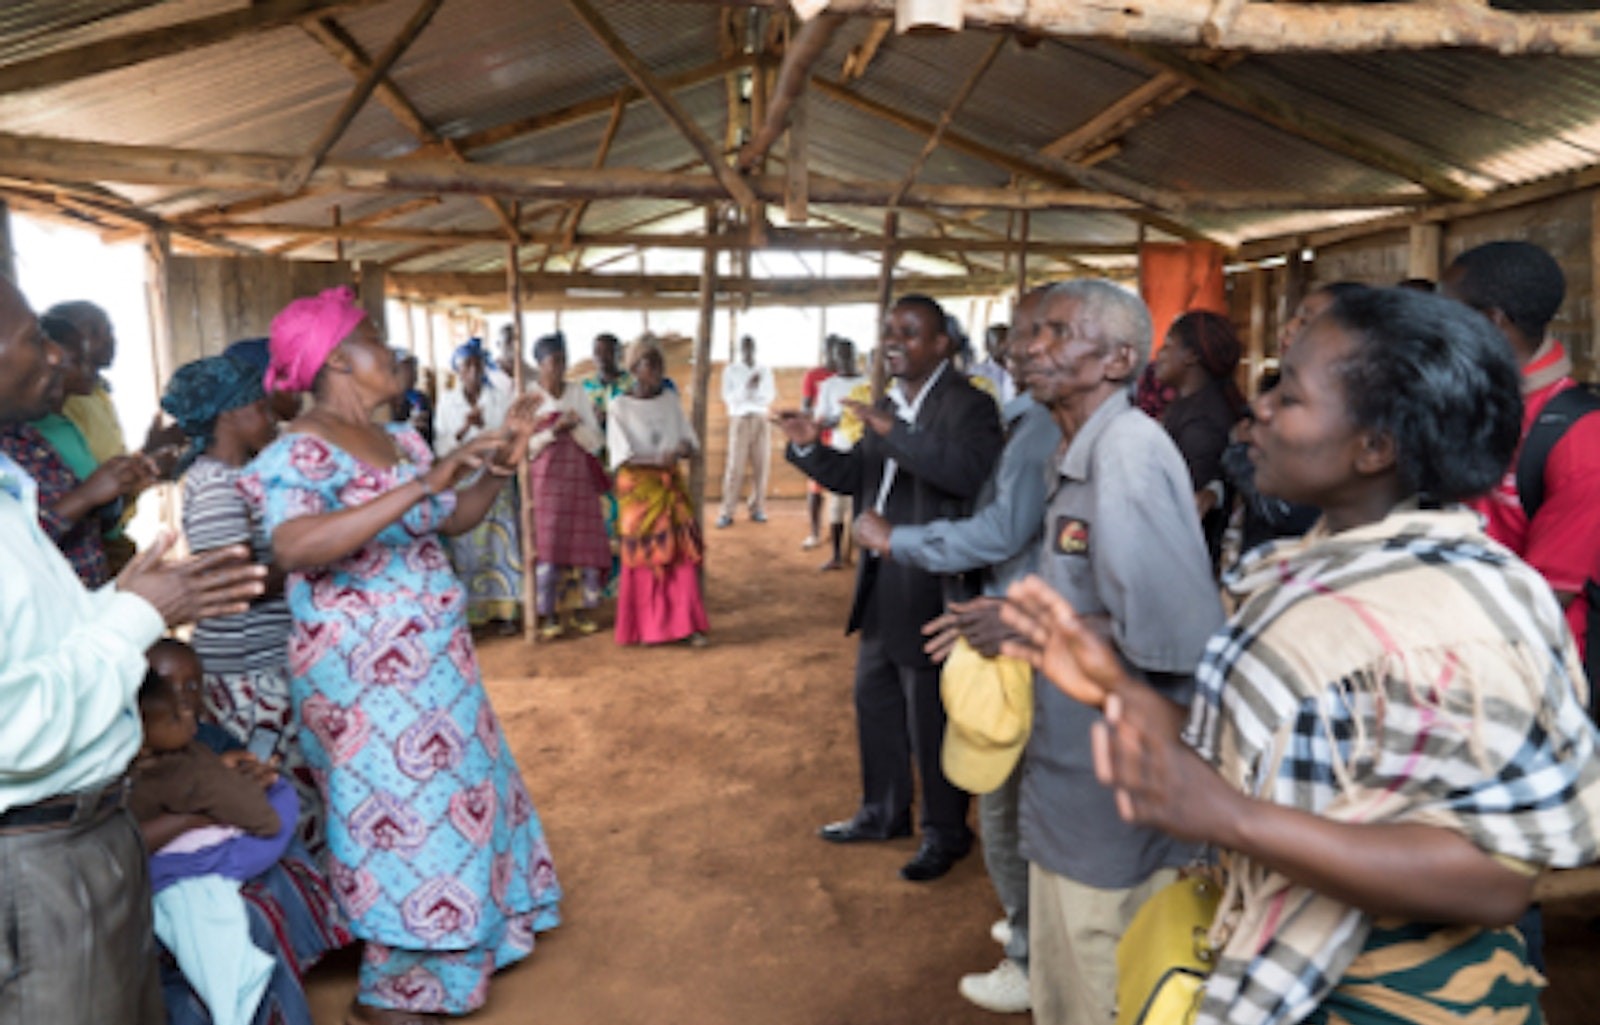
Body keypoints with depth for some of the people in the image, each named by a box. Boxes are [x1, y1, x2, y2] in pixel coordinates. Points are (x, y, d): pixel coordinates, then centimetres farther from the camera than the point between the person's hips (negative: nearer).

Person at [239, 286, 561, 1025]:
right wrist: (424, 483, -39)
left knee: (453, 794, 18)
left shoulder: (399, 439, 8)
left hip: (432, 660, 8)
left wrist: (499, 466, -1)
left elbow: (454, 520, 16)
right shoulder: (299, 453, -18)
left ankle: (447, 946, 39)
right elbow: (294, 549, -36)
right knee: (401, 817, 2)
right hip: (364, 674, -8)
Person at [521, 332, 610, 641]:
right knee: (547, 546, -6)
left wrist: (575, 425, -13)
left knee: (585, 546, 0)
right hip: (545, 481, -2)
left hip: (579, 480, 3)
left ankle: (581, 610, 12)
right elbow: (526, 447, -3)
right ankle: (548, 616, 4)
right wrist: (554, 429, -15)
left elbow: (595, 442, 4)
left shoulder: (578, 395, 8)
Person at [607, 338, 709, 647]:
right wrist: (659, 459, -28)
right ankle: (646, 627, 12)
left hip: (671, 486, 4)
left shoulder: (671, 400, 7)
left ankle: (687, 624, 3)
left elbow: (690, 443, 7)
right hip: (638, 488, -3)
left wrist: (682, 448, -17)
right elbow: (622, 456, -12)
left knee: (684, 551, -3)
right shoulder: (620, 406, -6)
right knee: (643, 555, 0)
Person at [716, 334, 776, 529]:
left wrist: (758, 388, -12)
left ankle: (757, 509, 7)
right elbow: (728, 397, -4)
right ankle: (727, 513, -8)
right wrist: (746, 386, -17)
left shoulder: (765, 371, 13)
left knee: (761, 466, -2)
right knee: (735, 467, -9)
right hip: (740, 420, -3)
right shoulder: (730, 370, 5)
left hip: (761, 420, 3)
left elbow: (770, 397, 7)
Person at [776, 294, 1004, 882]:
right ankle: (883, 812, 40)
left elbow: (972, 472, -32)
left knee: (931, 719, 5)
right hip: (882, 585, 9)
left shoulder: (967, 405, -14)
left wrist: (893, 432, -36)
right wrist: (810, 447, -2)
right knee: (874, 701, 21)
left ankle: (945, 834, 25)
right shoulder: (889, 405, 11)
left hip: (932, 590, -9)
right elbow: (856, 478, 15)